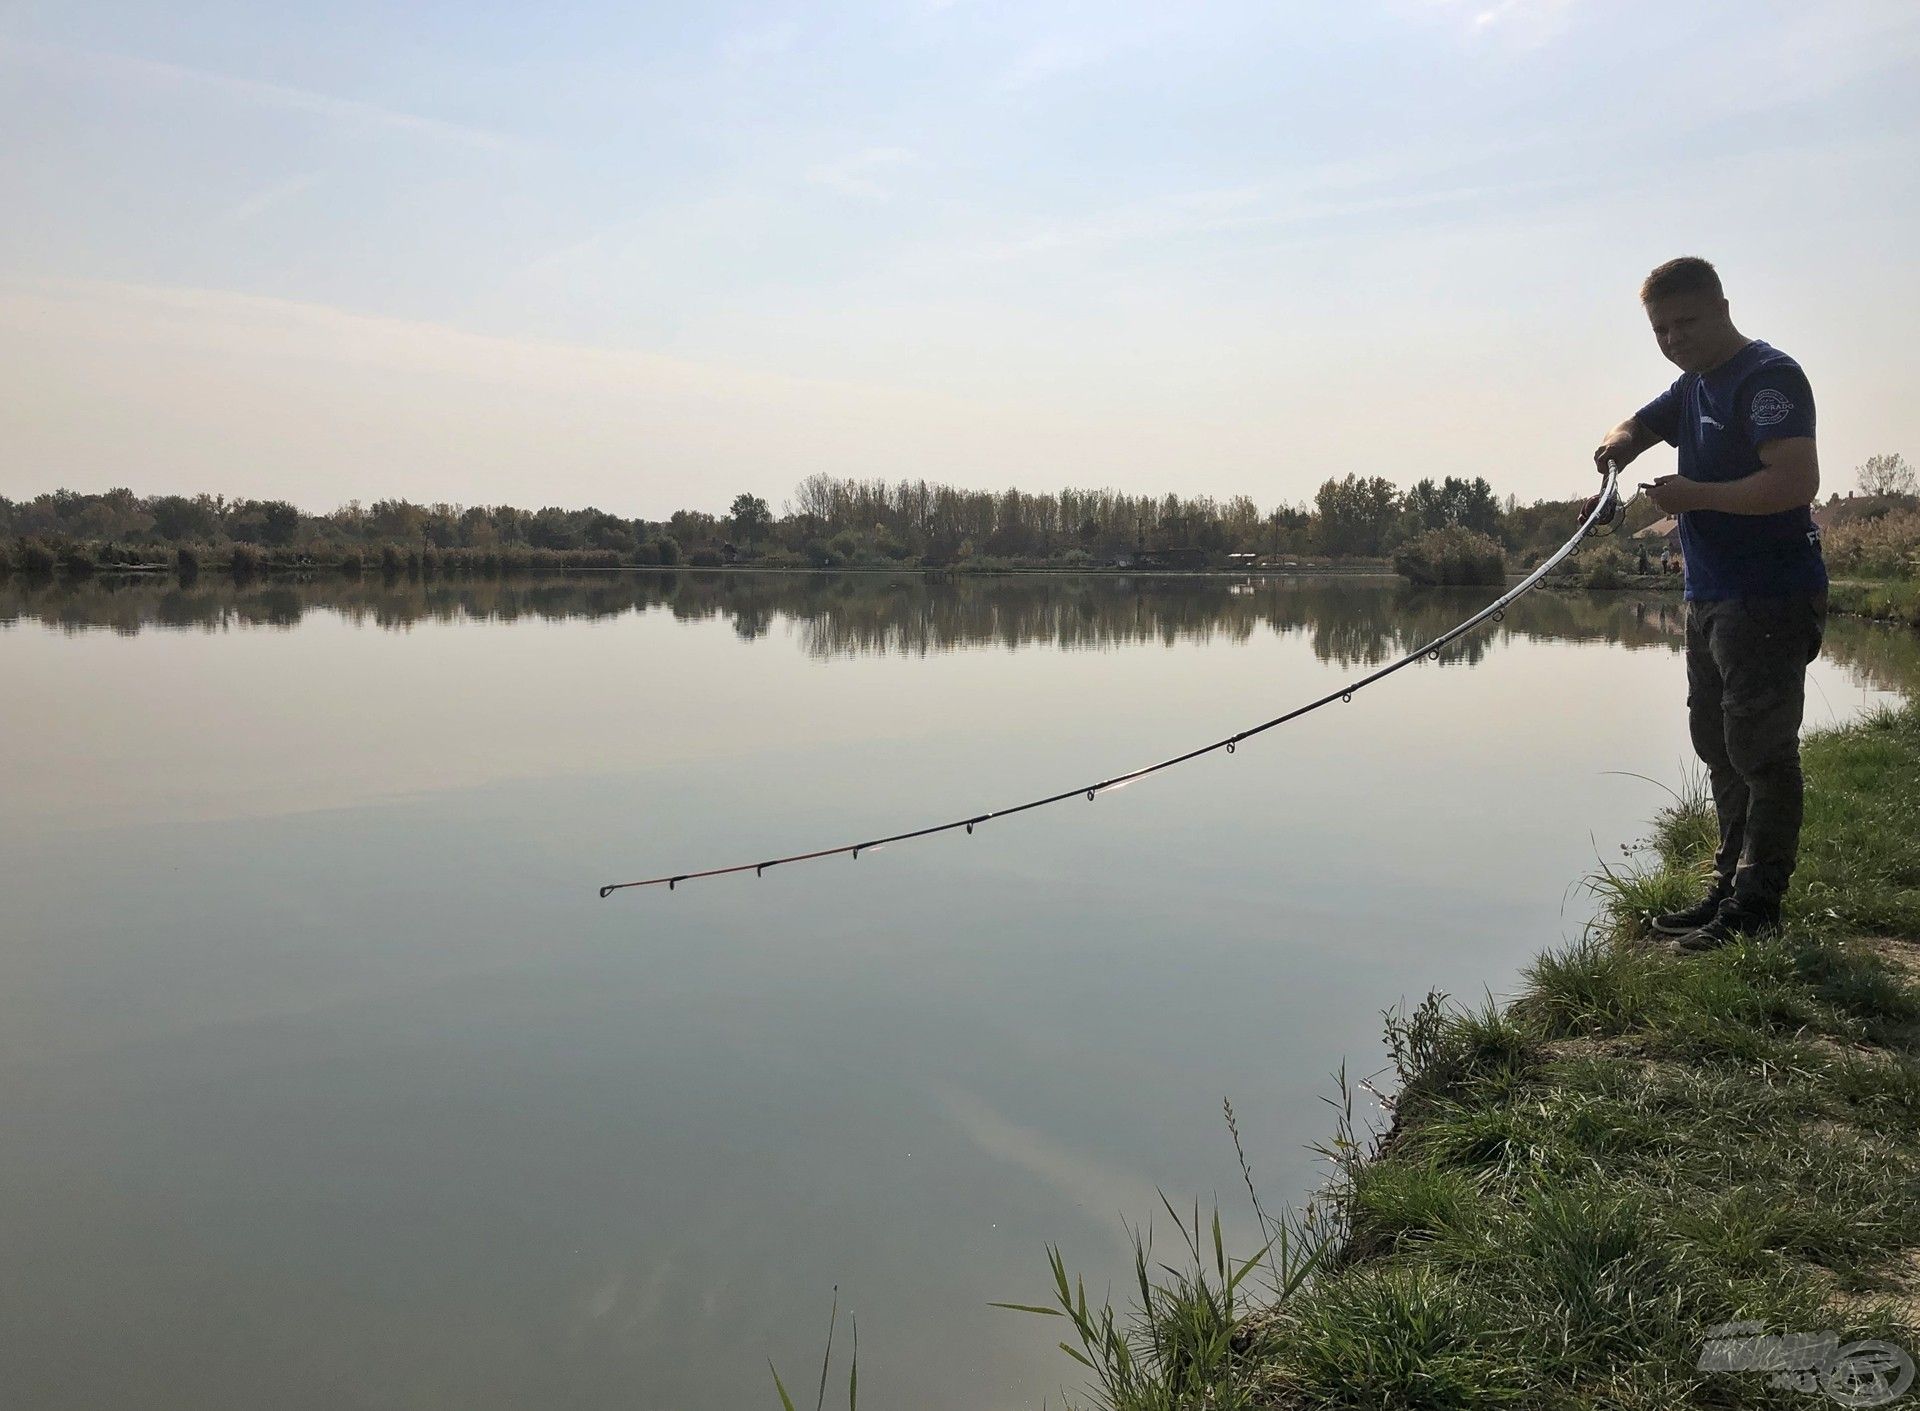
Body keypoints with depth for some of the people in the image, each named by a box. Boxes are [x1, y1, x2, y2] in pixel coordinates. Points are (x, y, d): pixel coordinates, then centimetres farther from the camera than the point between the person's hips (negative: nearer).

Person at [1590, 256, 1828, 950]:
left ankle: (1754, 909, -1)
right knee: (1718, 745, 14)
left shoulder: (1769, 376, -13)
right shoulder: (1692, 386, 16)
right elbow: (1635, 427, 25)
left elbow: (1797, 481, -23)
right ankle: (1730, 887, 24)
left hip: (1769, 599, -10)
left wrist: (1697, 495, -19)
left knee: (1761, 749, -6)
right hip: (1710, 598, 10)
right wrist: (1616, 446, 2)